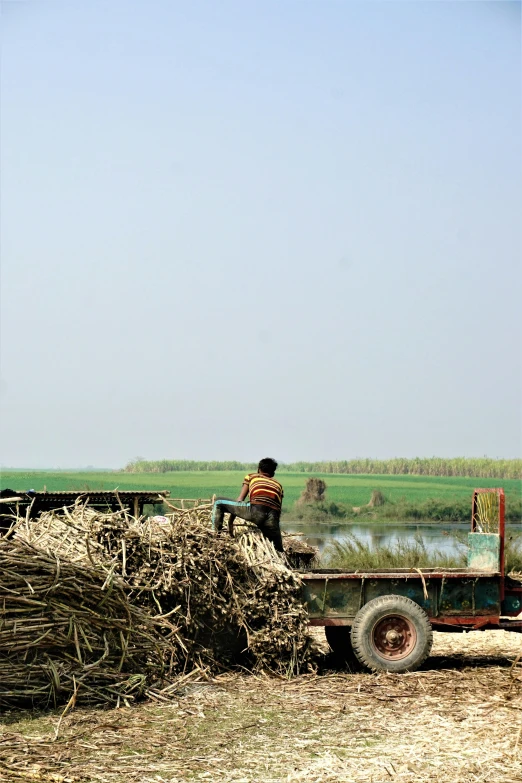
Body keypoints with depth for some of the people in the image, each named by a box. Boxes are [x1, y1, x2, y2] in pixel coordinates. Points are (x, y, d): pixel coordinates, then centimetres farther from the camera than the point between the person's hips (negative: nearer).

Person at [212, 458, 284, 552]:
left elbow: (239, 500, 22)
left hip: (255, 510, -3)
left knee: (218, 502, 16)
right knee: (278, 551, 16)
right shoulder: (278, 485, 35)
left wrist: (230, 521, 28)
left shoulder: (251, 477, 29)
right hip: (273, 518, 3)